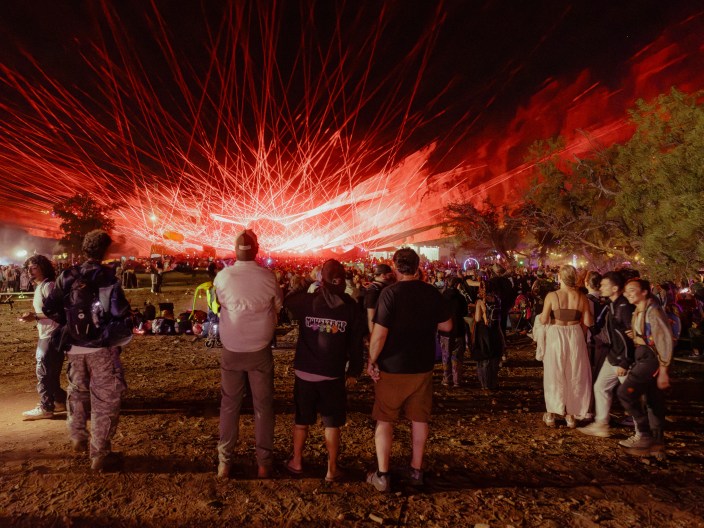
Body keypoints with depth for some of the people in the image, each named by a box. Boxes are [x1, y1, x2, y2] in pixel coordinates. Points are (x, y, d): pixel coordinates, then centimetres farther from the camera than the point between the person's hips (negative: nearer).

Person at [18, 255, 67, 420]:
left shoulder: (48, 285, -14)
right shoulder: (40, 287, 16)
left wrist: (34, 316, -21)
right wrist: (33, 316, 8)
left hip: (52, 335, -10)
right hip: (46, 335, 10)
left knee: (43, 372, -5)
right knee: (51, 372, 15)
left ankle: (45, 407, 3)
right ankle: (60, 401, 25)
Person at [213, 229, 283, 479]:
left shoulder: (222, 276, -12)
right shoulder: (268, 276, -12)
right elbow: (278, 306, 3)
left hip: (231, 351, 1)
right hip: (260, 351, 0)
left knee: (229, 405, 15)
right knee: (263, 405, 12)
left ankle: (224, 462, 23)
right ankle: (264, 462, 20)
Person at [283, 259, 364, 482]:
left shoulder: (306, 300, -7)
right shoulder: (350, 305, -8)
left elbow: (286, 300, 16)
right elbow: (356, 342, -5)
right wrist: (354, 371, 3)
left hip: (305, 372, 1)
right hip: (333, 374, -1)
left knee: (301, 420, 18)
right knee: (332, 423, 13)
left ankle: (296, 462, 33)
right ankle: (332, 469, 20)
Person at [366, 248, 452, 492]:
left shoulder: (390, 293, -17)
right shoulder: (432, 292, -4)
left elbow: (379, 334, -21)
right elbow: (447, 326, 4)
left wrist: (372, 361, -8)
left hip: (392, 367, -4)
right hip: (422, 366, 4)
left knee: (385, 420, 9)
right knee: (419, 418, 15)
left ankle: (382, 475, 13)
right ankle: (416, 469, 27)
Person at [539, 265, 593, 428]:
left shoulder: (552, 296, -13)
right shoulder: (581, 297, -5)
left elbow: (543, 320, -14)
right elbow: (588, 322, -2)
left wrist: (543, 314, 8)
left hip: (556, 337, -2)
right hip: (575, 337, 2)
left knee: (554, 375, 11)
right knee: (574, 376, 15)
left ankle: (551, 414, 20)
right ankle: (571, 415, 24)